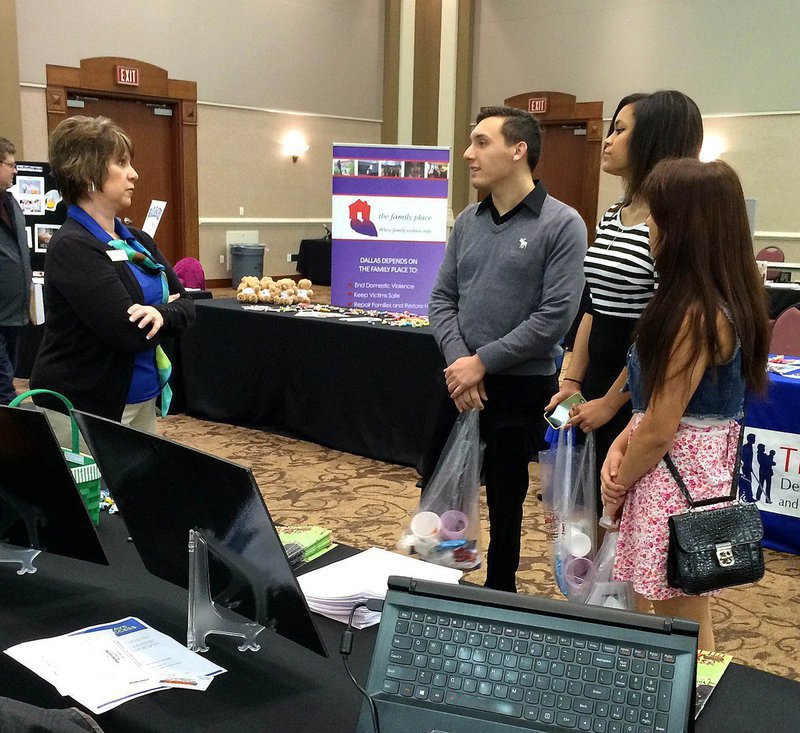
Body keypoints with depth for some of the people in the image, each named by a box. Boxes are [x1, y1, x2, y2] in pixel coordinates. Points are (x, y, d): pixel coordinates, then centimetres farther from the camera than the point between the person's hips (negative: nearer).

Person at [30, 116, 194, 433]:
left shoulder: (137, 240, 8)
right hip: (87, 409, -7)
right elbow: (131, 333, -23)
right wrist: (169, 311, -5)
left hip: (145, 401, 8)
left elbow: (186, 305, 3)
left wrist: (160, 314, -19)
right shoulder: (71, 247, -16)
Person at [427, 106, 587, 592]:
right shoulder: (468, 221, 7)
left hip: (521, 388, -5)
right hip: (459, 383, 5)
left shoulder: (561, 225, -10)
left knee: (505, 500, 10)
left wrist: (482, 362, -15)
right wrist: (457, 359, -10)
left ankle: (499, 596, 30)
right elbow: (442, 298, 7)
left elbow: (555, 316, -16)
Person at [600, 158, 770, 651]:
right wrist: (621, 446, -1)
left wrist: (617, 487, -4)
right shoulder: (727, 300, 7)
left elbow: (660, 429, -18)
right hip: (706, 462, 9)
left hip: (677, 475, -9)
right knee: (680, 623, 20)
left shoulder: (697, 313, -22)